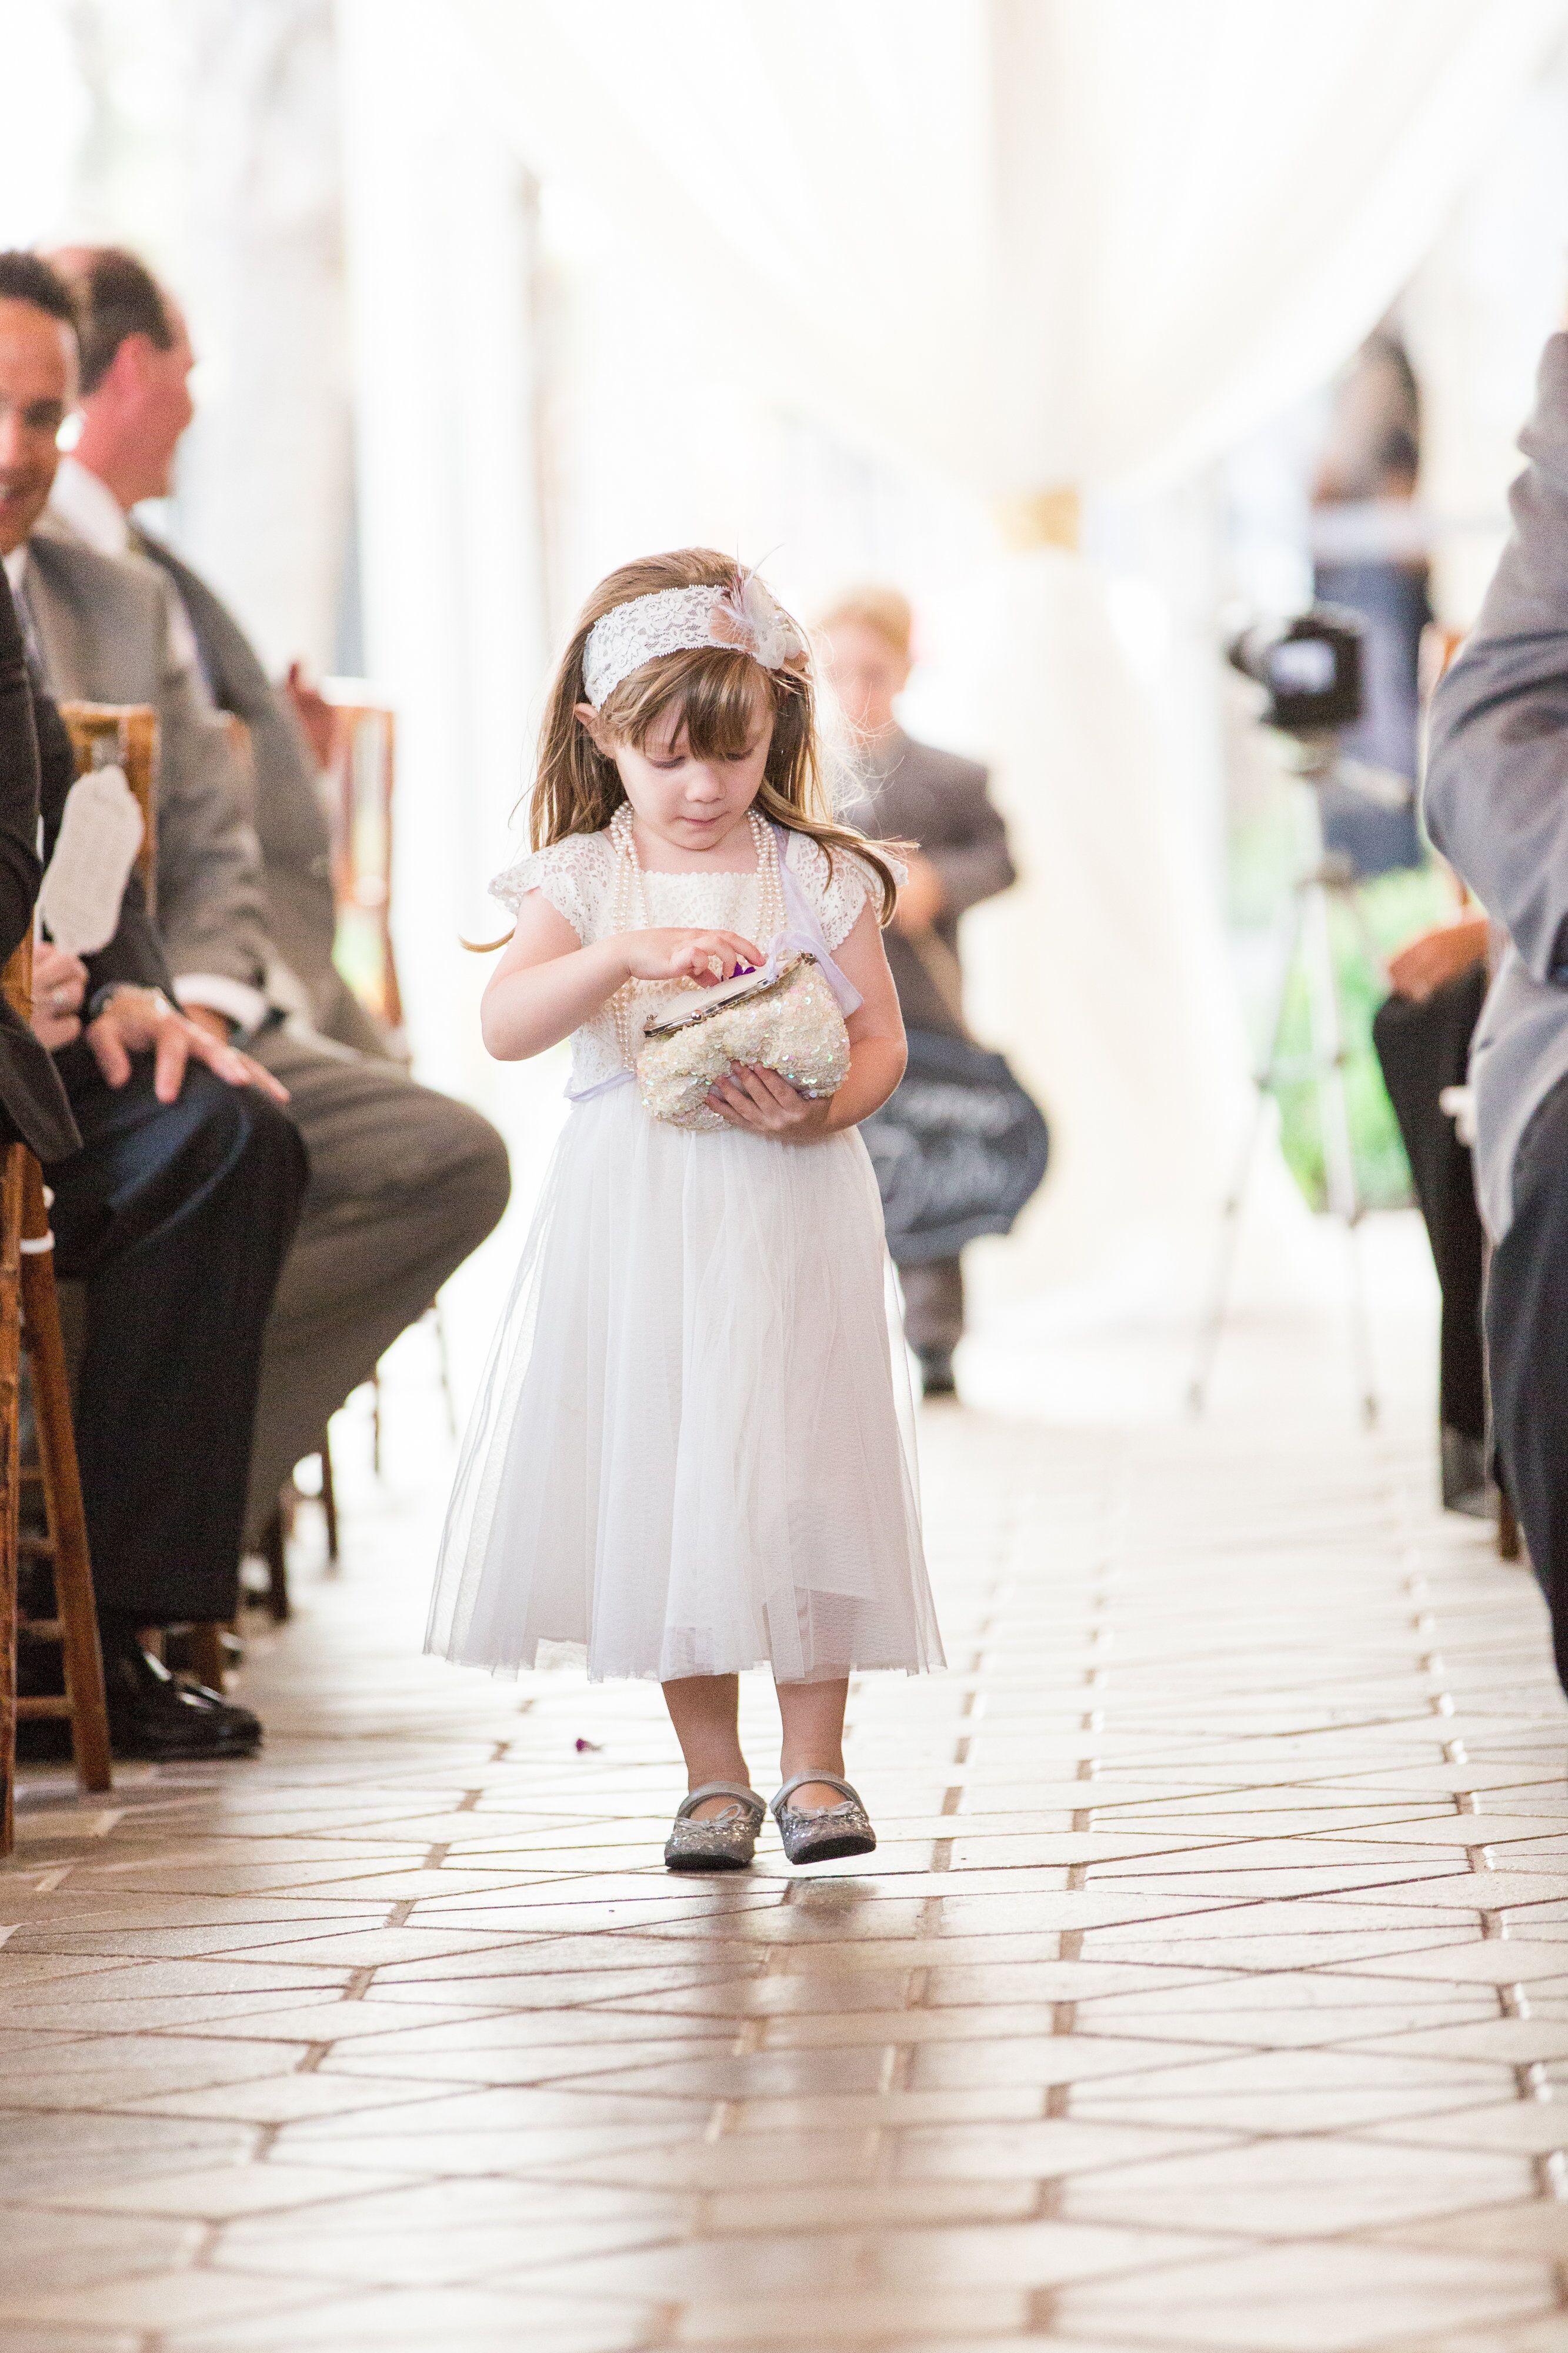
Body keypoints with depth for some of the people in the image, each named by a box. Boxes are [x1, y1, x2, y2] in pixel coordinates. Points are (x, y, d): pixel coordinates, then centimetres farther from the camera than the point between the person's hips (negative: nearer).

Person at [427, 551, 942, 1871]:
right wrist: (627, 952, -28)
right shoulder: (582, 882, 1)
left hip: (788, 1215, -1)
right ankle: (712, 1774, 15)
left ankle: (815, 1762, 10)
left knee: (799, 1475, -1)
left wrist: (815, 1112, -19)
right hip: (638, 1224, 1)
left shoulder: (817, 879, 2)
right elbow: (506, 1026, -13)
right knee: (661, 1485, 4)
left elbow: (882, 1041, 1)